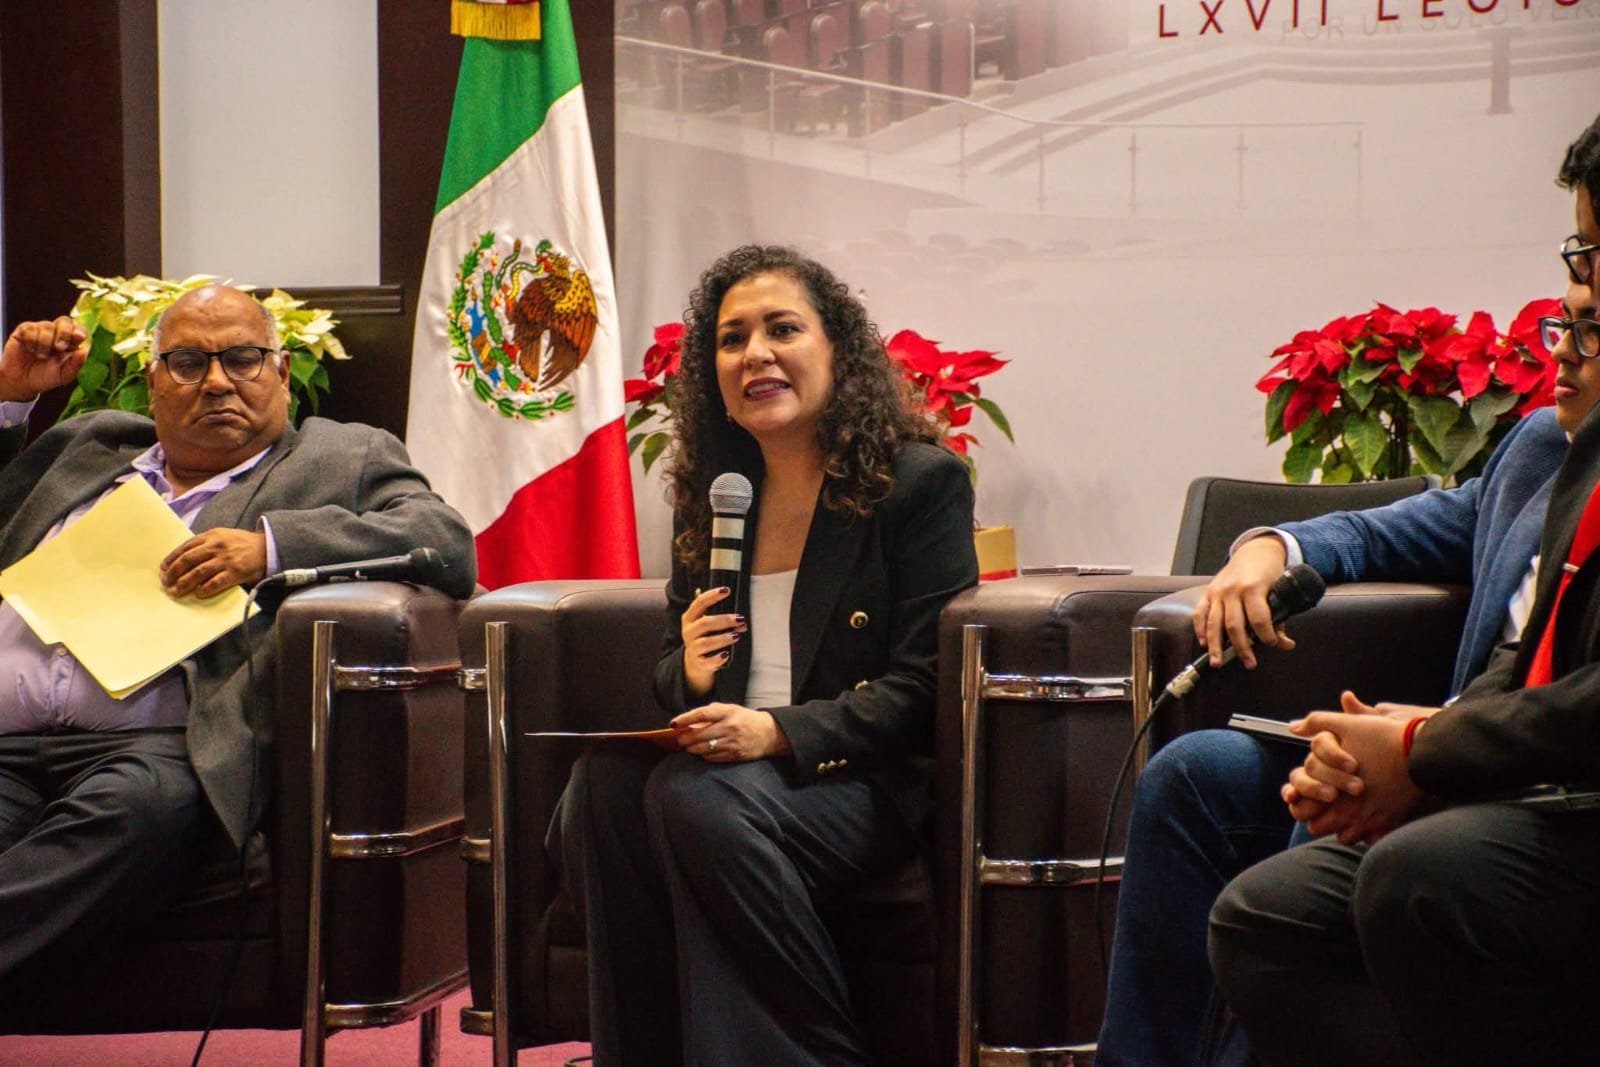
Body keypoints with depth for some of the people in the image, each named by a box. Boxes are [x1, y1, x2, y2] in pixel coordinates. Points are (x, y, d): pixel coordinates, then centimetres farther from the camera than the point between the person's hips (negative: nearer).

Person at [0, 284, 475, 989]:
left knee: (142, 808, -39)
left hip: (154, 747, -3)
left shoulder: (343, 461, 19)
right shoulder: (90, 444, 33)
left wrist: (270, 545, -10)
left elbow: (449, 543, 1)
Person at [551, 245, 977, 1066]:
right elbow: (670, 665, 23)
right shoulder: (709, 493, 17)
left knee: (699, 799, -35)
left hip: (864, 779, -5)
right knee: (605, 781, -29)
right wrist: (686, 676, -4)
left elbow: (921, 688, -9)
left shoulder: (922, 482, -1)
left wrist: (778, 732, -23)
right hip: (723, 757, 5)